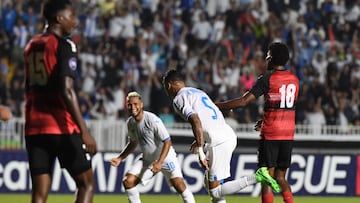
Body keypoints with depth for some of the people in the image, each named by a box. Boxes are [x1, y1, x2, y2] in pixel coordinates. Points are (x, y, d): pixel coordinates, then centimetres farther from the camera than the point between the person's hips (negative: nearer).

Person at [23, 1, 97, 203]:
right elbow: (67, 90, -18)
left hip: (34, 127, 7)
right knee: (87, 183, 6)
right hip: (61, 127, -7)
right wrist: (84, 131, -21)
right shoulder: (64, 45, -8)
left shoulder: (31, 45, 15)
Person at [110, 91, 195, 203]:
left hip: (165, 156, -6)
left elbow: (167, 141, -23)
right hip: (147, 159, 6)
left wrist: (160, 162, -32)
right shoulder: (130, 123, -3)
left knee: (178, 184, -23)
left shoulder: (153, 120, -24)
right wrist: (120, 158, 4)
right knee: (128, 181, -8)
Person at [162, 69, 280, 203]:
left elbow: (196, 121, -18)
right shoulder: (198, 92, 24)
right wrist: (200, 142, 39)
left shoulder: (179, 99, -3)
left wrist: (200, 152, -20)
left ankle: (256, 177, -15)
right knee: (208, 182, 20)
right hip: (229, 135, 9)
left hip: (218, 142, -9)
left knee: (215, 191, -7)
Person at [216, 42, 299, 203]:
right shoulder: (294, 79, 10)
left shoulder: (267, 79, -9)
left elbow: (243, 101, -13)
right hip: (288, 135, 6)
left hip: (270, 135, -6)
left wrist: (216, 105, -6)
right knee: (280, 178, 13)